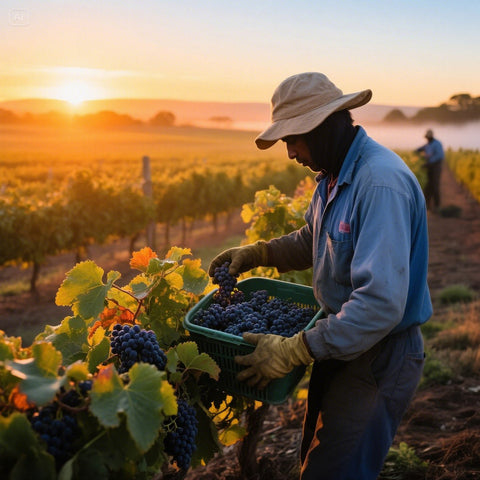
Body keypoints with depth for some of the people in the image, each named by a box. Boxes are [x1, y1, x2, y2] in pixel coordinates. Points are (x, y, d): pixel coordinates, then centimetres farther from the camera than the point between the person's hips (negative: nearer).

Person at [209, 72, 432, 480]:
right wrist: (256, 254, 5)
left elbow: (382, 303, -34)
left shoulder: (381, 183, -29)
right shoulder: (334, 175, 3)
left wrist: (293, 351, -29)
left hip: (379, 356, -9)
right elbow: (312, 241, 20)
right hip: (342, 340, 9)